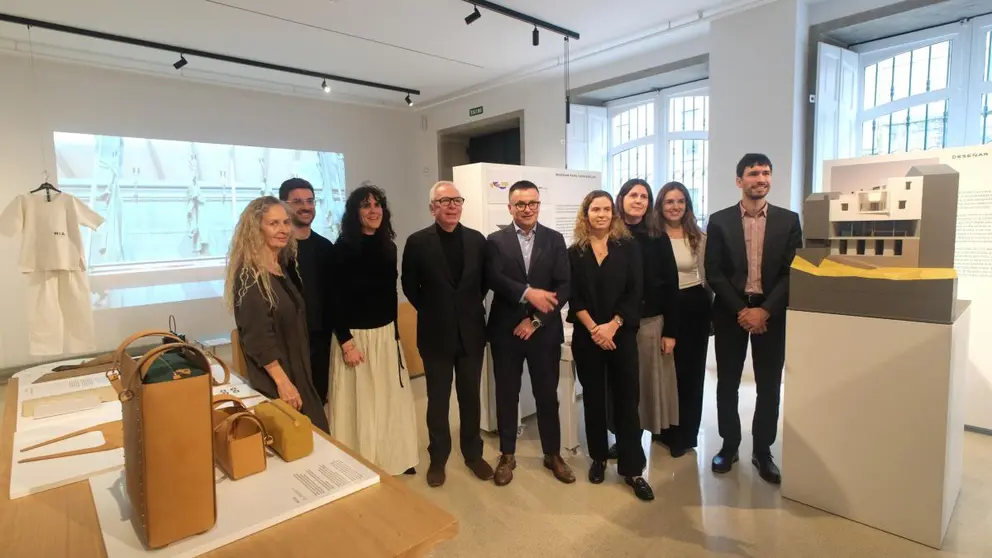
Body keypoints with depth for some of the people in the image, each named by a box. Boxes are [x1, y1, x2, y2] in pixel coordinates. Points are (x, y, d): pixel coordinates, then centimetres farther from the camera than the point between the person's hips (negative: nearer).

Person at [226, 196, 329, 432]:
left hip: (295, 368, 8)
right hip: (272, 379, -8)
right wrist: (282, 381, -21)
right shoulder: (249, 275, -18)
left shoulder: (283, 266, 6)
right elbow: (256, 337, -21)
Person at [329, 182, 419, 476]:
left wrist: (395, 332, 13)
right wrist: (346, 342, -15)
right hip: (355, 335, -5)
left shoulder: (388, 246, 5)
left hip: (386, 333, 6)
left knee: (390, 398, 14)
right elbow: (335, 300, -12)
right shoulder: (343, 248, -11)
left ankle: (392, 459, 32)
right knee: (359, 402, 5)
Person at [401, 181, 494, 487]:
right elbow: (409, 286, 2)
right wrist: (431, 312, 4)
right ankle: (438, 458, 28)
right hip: (436, 333, -2)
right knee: (438, 399, 11)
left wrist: (471, 309, 6)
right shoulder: (418, 242, -7)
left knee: (471, 396, 14)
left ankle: (473, 453, 32)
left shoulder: (477, 239, 1)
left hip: (471, 332, 2)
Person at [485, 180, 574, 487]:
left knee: (547, 395, 11)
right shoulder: (495, 241, 1)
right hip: (505, 331, 0)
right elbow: (495, 279, -14)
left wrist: (536, 320, -12)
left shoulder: (555, 240, 3)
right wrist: (528, 293, -26)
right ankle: (507, 455, 28)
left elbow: (563, 287, -4)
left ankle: (553, 454, 29)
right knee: (506, 395, 11)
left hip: (545, 331, 1)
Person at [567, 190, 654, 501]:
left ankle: (632, 468, 12)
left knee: (626, 399, 1)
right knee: (593, 398, 10)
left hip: (622, 334, -1)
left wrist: (612, 326, -14)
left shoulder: (629, 247, 2)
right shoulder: (575, 252, 4)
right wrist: (594, 328, -12)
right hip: (586, 336, 1)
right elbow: (573, 298, -1)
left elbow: (635, 293, -4)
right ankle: (598, 458, 26)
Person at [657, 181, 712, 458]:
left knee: (691, 371, 9)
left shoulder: (699, 237, 1)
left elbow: (707, 276, 6)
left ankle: (685, 435, 24)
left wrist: (712, 309, 6)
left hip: (694, 307, 1)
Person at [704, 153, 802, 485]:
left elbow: (793, 272, -3)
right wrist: (741, 310, -12)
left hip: (771, 313, 1)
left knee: (769, 385, 7)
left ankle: (762, 451, 23)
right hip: (731, 312, 0)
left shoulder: (788, 220, 3)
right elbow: (713, 273, -4)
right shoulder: (719, 221, 0)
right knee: (727, 383, 8)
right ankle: (729, 445, 24)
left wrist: (765, 310, -13)